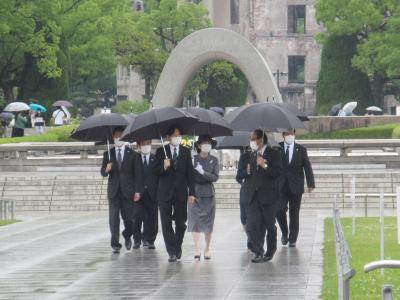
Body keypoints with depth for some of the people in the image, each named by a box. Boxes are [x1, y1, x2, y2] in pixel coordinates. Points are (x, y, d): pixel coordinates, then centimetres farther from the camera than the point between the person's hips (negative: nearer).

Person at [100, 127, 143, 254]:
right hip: (113, 191, 1)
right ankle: (115, 244, -1)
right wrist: (106, 169, -17)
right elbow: (103, 172, 7)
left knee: (128, 218, -1)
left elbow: (137, 174, 4)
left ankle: (127, 236, 28)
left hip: (127, 191, -1)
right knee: (113, 218, -4)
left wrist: (137, 191, -5)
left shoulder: (132, 154, 6)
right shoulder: (108, 154, 10)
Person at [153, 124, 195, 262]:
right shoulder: (161, 151, 4)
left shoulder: (186, 152, 8)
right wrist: (163, 167, -21)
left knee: (181, 223, 3)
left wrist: (191, 192, 1)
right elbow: (155, 171, 2)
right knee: (166, 223, -4)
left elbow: (190, 173, 7)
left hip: (181, 192, 1)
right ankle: (172, 252, -2)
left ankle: (178, 246, 25)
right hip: (165, 192, -1)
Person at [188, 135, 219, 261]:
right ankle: (197, 250, -6)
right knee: (195, 222, -6)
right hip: (195, 194, -1)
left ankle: (207, 249, 12)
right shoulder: (193, 159, 0)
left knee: (208, 223, 4)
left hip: (208, 194, 2)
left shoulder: (214, 160, 4)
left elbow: (215, 177, -5)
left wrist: (203, 172, -17)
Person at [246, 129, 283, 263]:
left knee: (270, 226, 6)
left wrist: (264, 166, -22)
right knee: (251, 226, -8)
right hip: (255, 196, 5)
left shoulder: (273, 153, -6)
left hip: (269, 196, -5)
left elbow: (278, 172, -16)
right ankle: (258, 252, -3)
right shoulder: (254, 154, 15)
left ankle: (270, 252, 21)